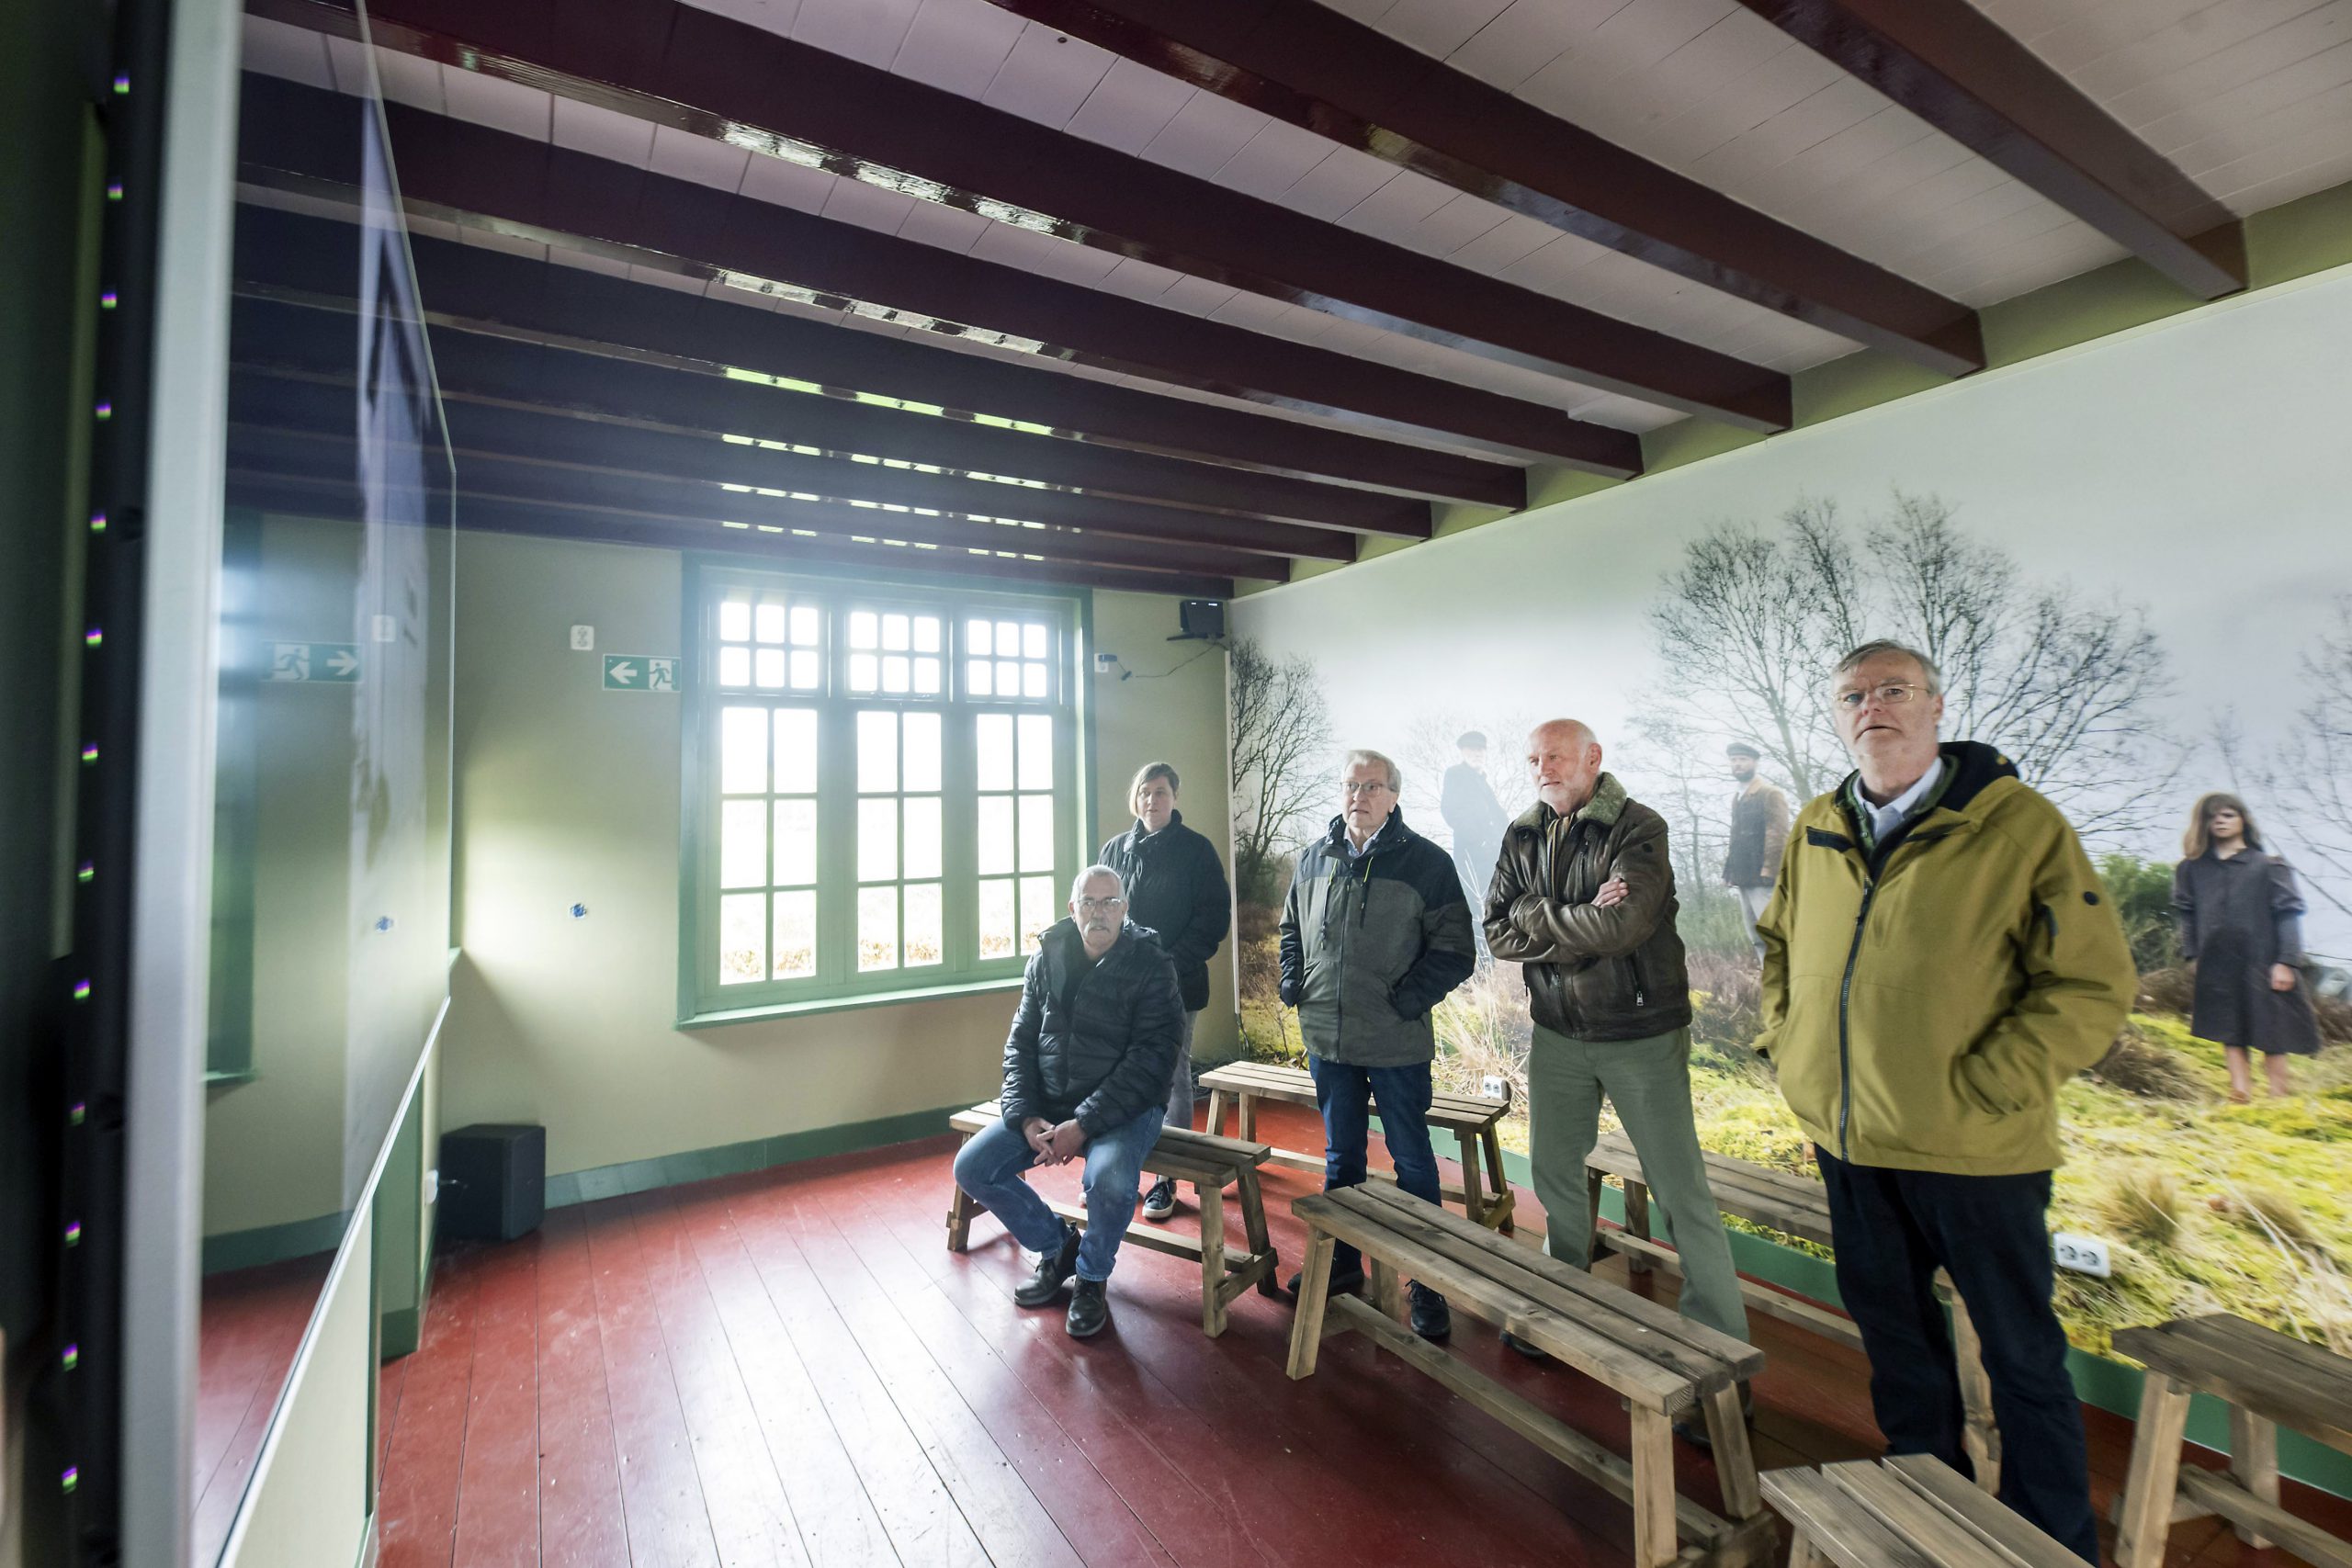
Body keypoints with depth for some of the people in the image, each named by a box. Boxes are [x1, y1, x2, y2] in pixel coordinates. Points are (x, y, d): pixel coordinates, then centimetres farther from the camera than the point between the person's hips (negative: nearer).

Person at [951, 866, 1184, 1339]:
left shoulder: (1150, 965, -12)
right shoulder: (1047, 956, 2)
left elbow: (1147, 1061, -17)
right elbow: (1020, 1043, 5)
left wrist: (1082, 1125, -23)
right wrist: (1026, 1118, -9)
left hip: (1124, 1107, -5)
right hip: (1048, 1104, 5)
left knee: (1110, 1178, -33)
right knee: (972, 1167, -8)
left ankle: (1092, 1278, 0)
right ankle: (1057, 1246, 16)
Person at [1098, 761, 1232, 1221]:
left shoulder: (1196, 850, -4)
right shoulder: (1114, 849, 8)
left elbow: (1215, 916, -7)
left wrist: (1173, 963, -15)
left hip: (1175, 987, -4)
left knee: (1172, 1080, 7)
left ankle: (1167, 1179, 19)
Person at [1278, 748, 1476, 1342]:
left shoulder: (1426, 862, -9)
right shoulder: (1314, 858, 5)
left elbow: (1454, 951, -9)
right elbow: (1290, 927, 18)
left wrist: (1407, 998, -17)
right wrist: (1293, 982, 5)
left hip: (1397, 1044, -4)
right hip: (1327, 1038, 5)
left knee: (1412, 1160, 8)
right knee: (1341, 1155, 19)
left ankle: (1426, 1283, 24)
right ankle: (1342, 1262, 36)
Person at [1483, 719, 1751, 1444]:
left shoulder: (1639, 829, -13)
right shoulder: (1523, 836, 3)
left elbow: (1623, 925, -27)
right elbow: (1498, 933, -5)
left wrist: (1539, 916, -14)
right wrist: (1580, 926, -18)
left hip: (1641, 1036, -5)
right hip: (1557, 1032, 5)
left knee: (1683, 1196, 0)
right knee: (1554, 1176, 16)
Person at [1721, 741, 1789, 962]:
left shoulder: (1770, 795, -4)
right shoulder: (1737, 798, 18)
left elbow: (1778, 836, -11)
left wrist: (1768, 872, -18)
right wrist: (1730, 872, 9)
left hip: (1763, 879, -8)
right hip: (1744, 879, 8)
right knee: (1756, 937, 9)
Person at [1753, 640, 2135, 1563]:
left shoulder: (2018, 824, -12)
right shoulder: (1816, 830, 3)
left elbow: (2094, 984, -14)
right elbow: (1778, 942, 17)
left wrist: (1977, 1094, -18)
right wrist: (1786, 1044, 6)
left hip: (1973, 1151, -5)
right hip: (1848, 1139, 5)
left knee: (2020, 1352, 13)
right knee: (1891, 1326, 22)